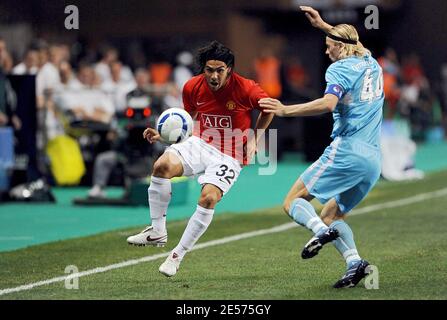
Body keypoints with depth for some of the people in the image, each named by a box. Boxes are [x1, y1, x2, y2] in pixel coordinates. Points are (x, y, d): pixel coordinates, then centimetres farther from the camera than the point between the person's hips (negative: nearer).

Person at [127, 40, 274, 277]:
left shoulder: (245, 88, -15)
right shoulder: (193, 87, -4)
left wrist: (254, 138, -2)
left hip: (229, 156, -3)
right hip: (200, 143, 3)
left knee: (208, 198, -26)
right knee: (162, 166, -26)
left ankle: (177, 255, -10)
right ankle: (157, 232, -13)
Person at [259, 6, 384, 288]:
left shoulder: (340, 68, -5)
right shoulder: (372, 65, 19)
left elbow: (328, 103, -23)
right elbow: (352, 44, 43)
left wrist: (285, 110, -18)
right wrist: (323, 25, 44)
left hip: (346, 152, -8)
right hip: (373, 161, 8)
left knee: (293, 202, -3)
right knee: (332, 214, 15)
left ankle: (322, 232, -32)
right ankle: (355, 262, -9)